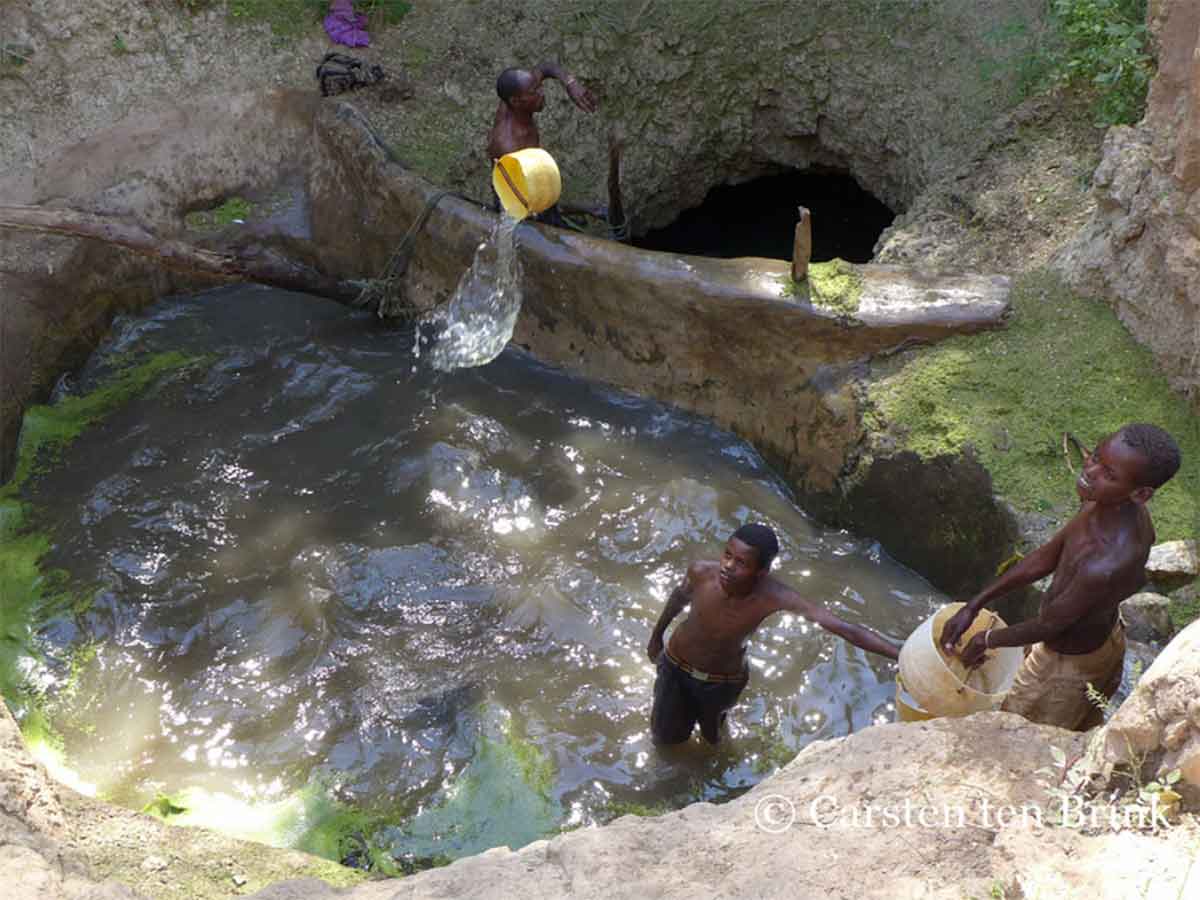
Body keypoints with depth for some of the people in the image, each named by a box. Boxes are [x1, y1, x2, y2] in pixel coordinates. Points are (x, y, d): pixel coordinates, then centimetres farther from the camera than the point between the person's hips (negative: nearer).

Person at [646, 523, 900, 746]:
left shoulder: (774, 597, -37)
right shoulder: (702, 572, -32)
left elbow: (847, 630, -40)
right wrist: (656, 636, 10)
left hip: (724, 681, 0)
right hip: (676, 666, 0)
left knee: (713, 737, 21)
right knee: (666, 736, 17)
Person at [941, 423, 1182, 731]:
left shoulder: (1106, 566, -44)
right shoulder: (1103, 504, -19)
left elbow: (1048, 625, -27)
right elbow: (1045, 559, -5)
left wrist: (986, 640, -8)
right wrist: (973, 606, -3)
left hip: (1070, 666, -7)